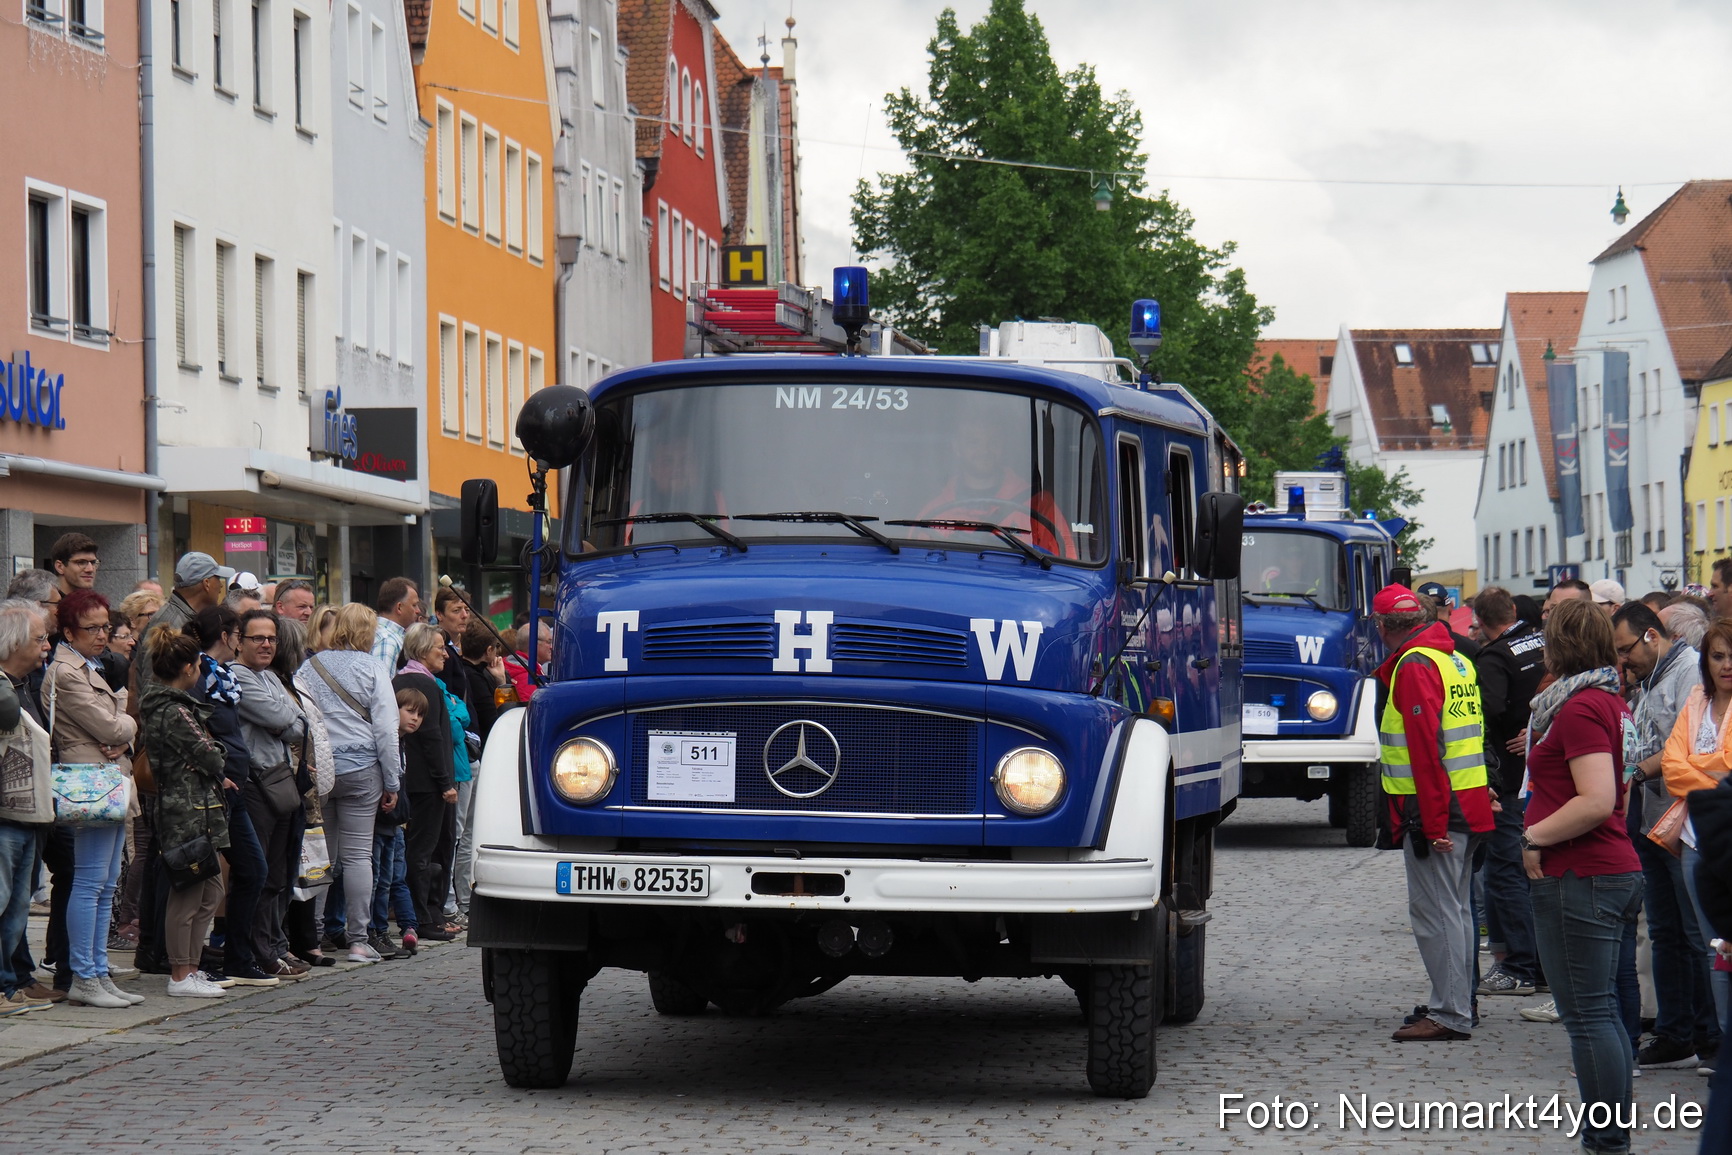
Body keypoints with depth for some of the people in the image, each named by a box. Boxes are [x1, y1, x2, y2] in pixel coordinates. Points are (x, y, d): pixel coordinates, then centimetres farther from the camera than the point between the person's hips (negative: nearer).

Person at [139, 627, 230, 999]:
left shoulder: (159, 706, 14)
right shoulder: (176, 712, -17)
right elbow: (209, 756, -13)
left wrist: (217, 777, 3)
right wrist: (221, 775, 7)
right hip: (190, 811, -10)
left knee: (210, 888, 16)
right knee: (188, 893, -4)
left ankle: (189, 968, 21)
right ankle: (180, 976, 0)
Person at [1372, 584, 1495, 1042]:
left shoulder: (1415, 666, -15)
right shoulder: (1456, 659, 14)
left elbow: (1426, 747, -20)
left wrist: (1431, 821, -21)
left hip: (1434, 809, -10)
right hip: (1468, 806, 10)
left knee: (1435, 911, -6)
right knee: (1455, 908, 17)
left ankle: (1450, 1014, -6)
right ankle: (1460, 1005, 24)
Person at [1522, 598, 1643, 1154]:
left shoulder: (1580, 707, -16)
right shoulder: (1612, 702, 15)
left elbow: (1596, 801, -25)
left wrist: (1535, 837, -15)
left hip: (1578, 879, -10)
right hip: (1615, 871, 10)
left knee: (1587, 1015, -8)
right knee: (1602, 1012, 14)